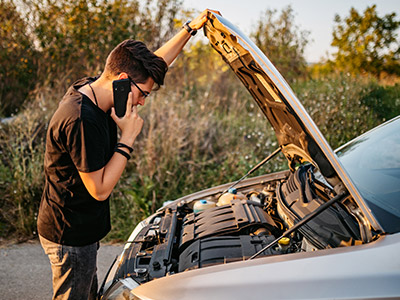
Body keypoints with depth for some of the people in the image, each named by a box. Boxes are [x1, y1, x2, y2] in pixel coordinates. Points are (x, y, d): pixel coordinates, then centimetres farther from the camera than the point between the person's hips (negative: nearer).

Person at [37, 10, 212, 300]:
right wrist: (128, 138, -23)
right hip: (69, 235, -9)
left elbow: (155, 63, 8)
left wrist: (191, 28, 6)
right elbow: (100, 189, -25)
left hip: (79, 229, 9)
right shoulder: (82, 121, -31)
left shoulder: (89, 89, -1)